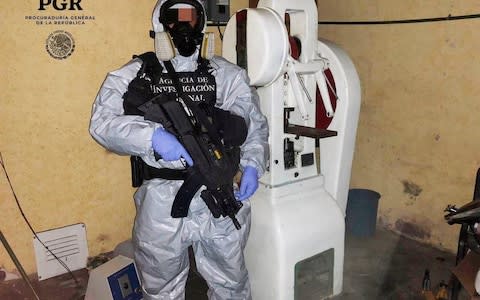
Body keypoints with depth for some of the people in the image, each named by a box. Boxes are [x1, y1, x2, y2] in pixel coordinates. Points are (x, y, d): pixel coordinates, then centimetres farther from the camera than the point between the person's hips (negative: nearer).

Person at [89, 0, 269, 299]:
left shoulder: (227, 75, 5)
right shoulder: (133, 76, 0)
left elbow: (255, 124, 9)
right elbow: (102, 122, -10)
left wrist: (252, 165, -7)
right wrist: (152, 135, -26)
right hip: (162, 203, -1)